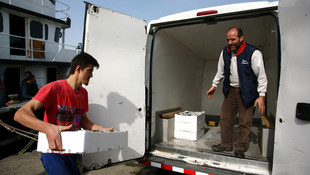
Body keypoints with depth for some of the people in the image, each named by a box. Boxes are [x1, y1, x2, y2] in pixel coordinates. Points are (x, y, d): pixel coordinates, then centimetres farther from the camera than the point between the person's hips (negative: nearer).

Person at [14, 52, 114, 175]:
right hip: (54, 152, -6)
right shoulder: (54, 88, -16)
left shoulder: (83, 93, 4)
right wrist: (48, 128, -41)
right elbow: (20, 114, -25)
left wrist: (102, 130, -1)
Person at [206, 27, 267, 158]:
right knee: (225, 118, 9)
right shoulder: (225, 52, 2)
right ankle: (226, 144, 26)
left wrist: (261, 96, -15)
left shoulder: (254, 53, -14)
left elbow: (261, 75, -11)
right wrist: (214, 86, 16)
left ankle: (239, 149, 20)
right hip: (230, 91, 5)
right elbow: (220, 71, 15)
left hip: (247, 93, -4)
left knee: (245, 122, 3)